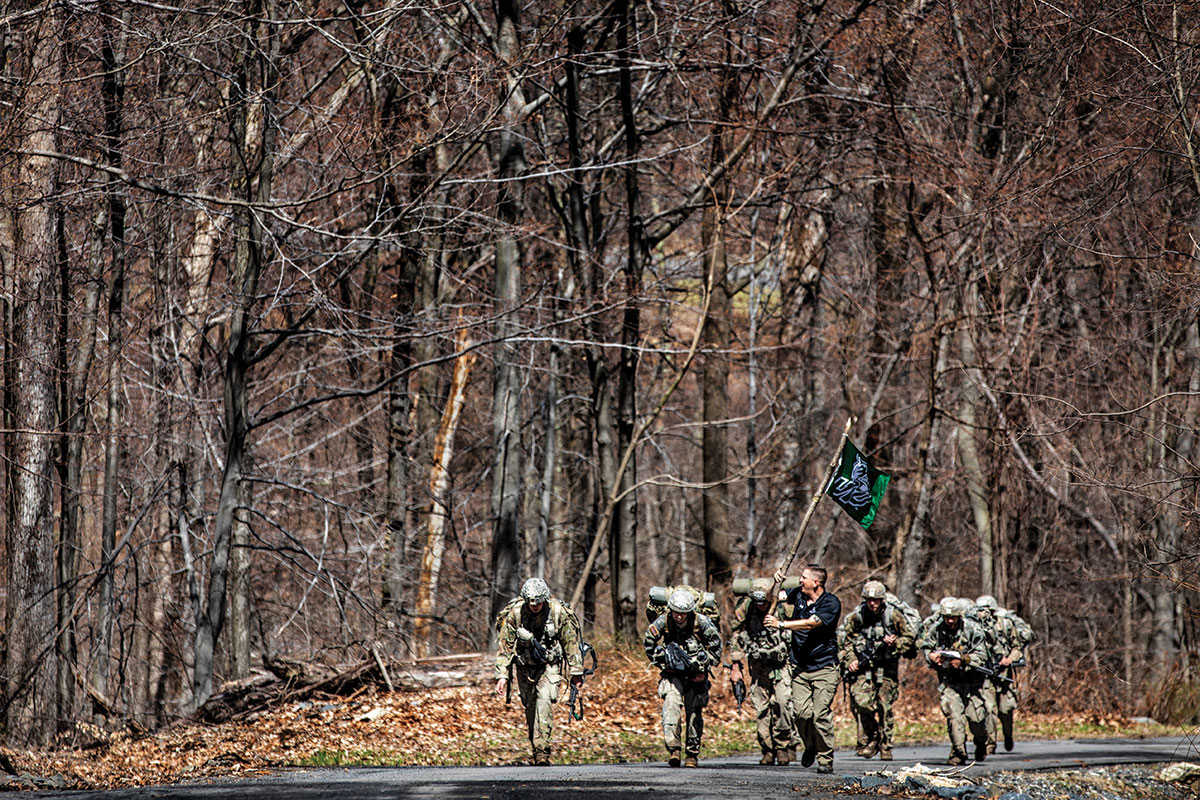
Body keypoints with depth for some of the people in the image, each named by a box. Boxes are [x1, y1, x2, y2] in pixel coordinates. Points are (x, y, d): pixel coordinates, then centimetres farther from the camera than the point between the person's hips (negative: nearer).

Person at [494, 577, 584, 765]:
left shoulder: (558, 612, -16)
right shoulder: (515, 613, -15)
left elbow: (571, 642, -4)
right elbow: (504, 645, -8)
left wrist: (576, 671, 1)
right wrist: (502, 675, -11)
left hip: (549, 665, -2)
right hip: (525, 667, 2)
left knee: (545, 700, -20)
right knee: (530, 706, 3)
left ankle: (542, 750, -25)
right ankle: (536, 748, 21)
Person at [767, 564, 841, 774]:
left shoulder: (831, 603, -11)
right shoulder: (799, 595, 7)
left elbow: (810, 624, -24)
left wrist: (781, 624, -24)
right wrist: (777, 582, 4)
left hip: (824, 668, -5)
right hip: (800, 667, 5)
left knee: (820, 715, -10)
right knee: (801, 712, -5)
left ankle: (825, 759, 0)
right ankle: (810, 747, 21)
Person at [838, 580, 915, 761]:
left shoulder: (893, 615, -7)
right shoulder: (857, 616, -3)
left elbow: (911, 638, 1)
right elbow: (844, 639, 9)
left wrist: (895, 644, -17)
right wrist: (850, 660, -3)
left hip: (886, 667, -1)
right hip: (863, 666, 1)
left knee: (884, 706, -2)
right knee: (861, 701, -16)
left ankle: (885, 747, 9)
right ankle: (868, 742, -2)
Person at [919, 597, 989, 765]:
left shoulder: (971, 630, -11)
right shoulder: (936, 630, -4)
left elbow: (981, 655, -12)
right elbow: (925, 648, 10)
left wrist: (962, 660, -25)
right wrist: (931, 656, -13)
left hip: (971, 680, -1)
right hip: (948, 680, 1)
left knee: (975, 716, -2)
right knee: (953, 714, -13)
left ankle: (981, 743, 30)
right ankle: (958, 752, -4)